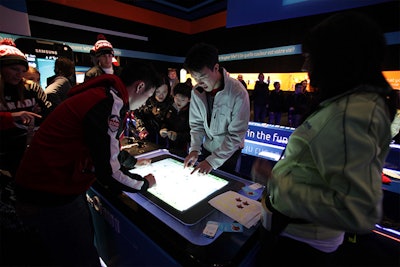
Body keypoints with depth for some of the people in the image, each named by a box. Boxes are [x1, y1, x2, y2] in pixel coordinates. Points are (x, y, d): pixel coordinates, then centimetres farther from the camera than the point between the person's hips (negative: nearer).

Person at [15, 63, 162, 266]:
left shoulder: (102, 95, 8)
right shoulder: (109, 103, -25)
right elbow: (108, 173, -26)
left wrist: (133, 161, 27)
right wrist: (144, 184, -8)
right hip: (52, 196, -10)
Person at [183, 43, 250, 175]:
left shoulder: (238, 93, -25)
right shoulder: (196, 92, -10)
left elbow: (236, 135, -23)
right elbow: (196, 124, -1)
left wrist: (213, 161, -25)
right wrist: (195, 149, -14)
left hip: (229, 153, -4)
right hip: (206, 149, 4)